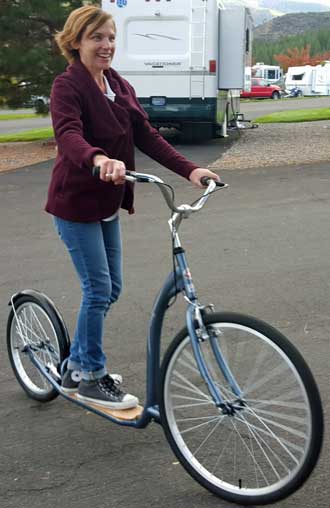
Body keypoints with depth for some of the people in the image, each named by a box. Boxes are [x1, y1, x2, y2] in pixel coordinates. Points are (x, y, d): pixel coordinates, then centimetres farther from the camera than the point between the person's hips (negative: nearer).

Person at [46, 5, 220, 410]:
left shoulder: (120, 87, 8)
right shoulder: (68, 85, -14)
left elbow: (146, 136, 0)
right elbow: (68, 135, -32)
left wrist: (189, 169, -13)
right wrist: (99, 159, -54)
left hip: (107, 204, 8)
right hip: (75, 204, -8)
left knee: (111, 288, 12)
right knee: (99, 289, -5)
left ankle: (75, 367, 29)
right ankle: (91, 378, 13)